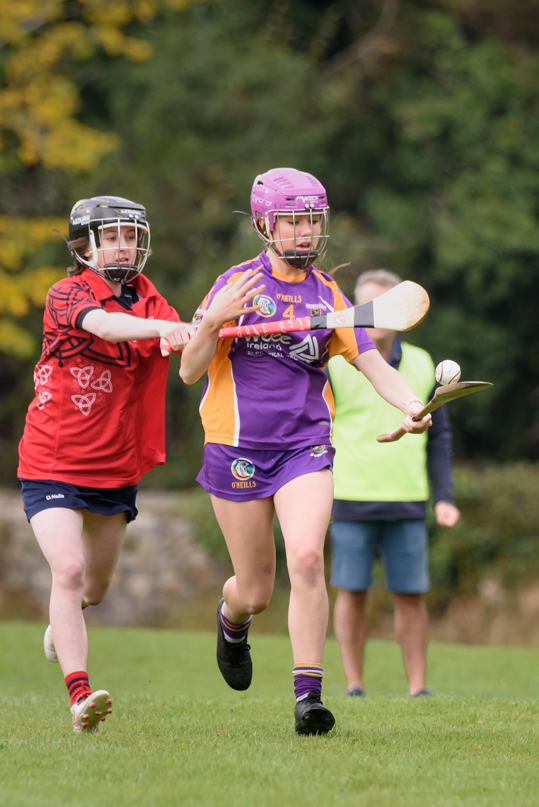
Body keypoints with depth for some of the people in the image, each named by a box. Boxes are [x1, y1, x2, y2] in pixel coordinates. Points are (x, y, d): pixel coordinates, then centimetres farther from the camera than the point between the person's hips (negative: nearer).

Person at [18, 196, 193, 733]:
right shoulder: (66, 295, -12)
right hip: (52, 465, -5)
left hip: (116, 469, 5)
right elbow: (104, 325, -35)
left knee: (93, 589, 18)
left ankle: (60, 625, 53)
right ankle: (79, 695, -25)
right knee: (68, 570, -23)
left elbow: (190, 353, -13)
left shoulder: (148, 300, 5)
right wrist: (163, 326, -52)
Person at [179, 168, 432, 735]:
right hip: (238, 449, -1)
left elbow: (372, 363, 2)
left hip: (306, 448, 1)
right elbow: (190, 372, -3)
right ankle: (232, 618, 44)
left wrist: (412, 405, -17)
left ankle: (308, 694, -16)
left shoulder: (328, 295, 8)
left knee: (306, 560, -21)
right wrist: (212, 323, -23)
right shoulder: (236, 284, -1)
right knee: (256, 592, 6)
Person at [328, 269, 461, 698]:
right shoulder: (335, 365, -1)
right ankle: (354, 687, 10)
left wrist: (444, 497, 5)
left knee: (411, 596, 1)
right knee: (352, 594, 1)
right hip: (351, 502, -2)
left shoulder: (421, 365, 8)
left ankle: (418, 689, 7)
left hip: (407, 504, 2)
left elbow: (438, 437, 13)